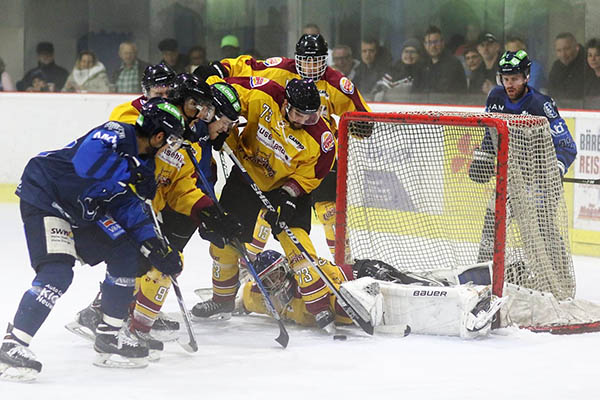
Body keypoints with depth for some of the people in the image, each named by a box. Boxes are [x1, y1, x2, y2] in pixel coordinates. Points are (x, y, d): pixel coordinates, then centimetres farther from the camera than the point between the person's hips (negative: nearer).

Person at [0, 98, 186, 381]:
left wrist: (155, 246, -2)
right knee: (57, 272, -25)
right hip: (45, 198, -10)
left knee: (125, 255, 9)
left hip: (81, 212, 10)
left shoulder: (143, 163, 7)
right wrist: (132, 173, -32)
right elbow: (87, 160, -40)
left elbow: (128, 206, 9)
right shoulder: (116, 134, -22)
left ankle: (110, 336, 18)